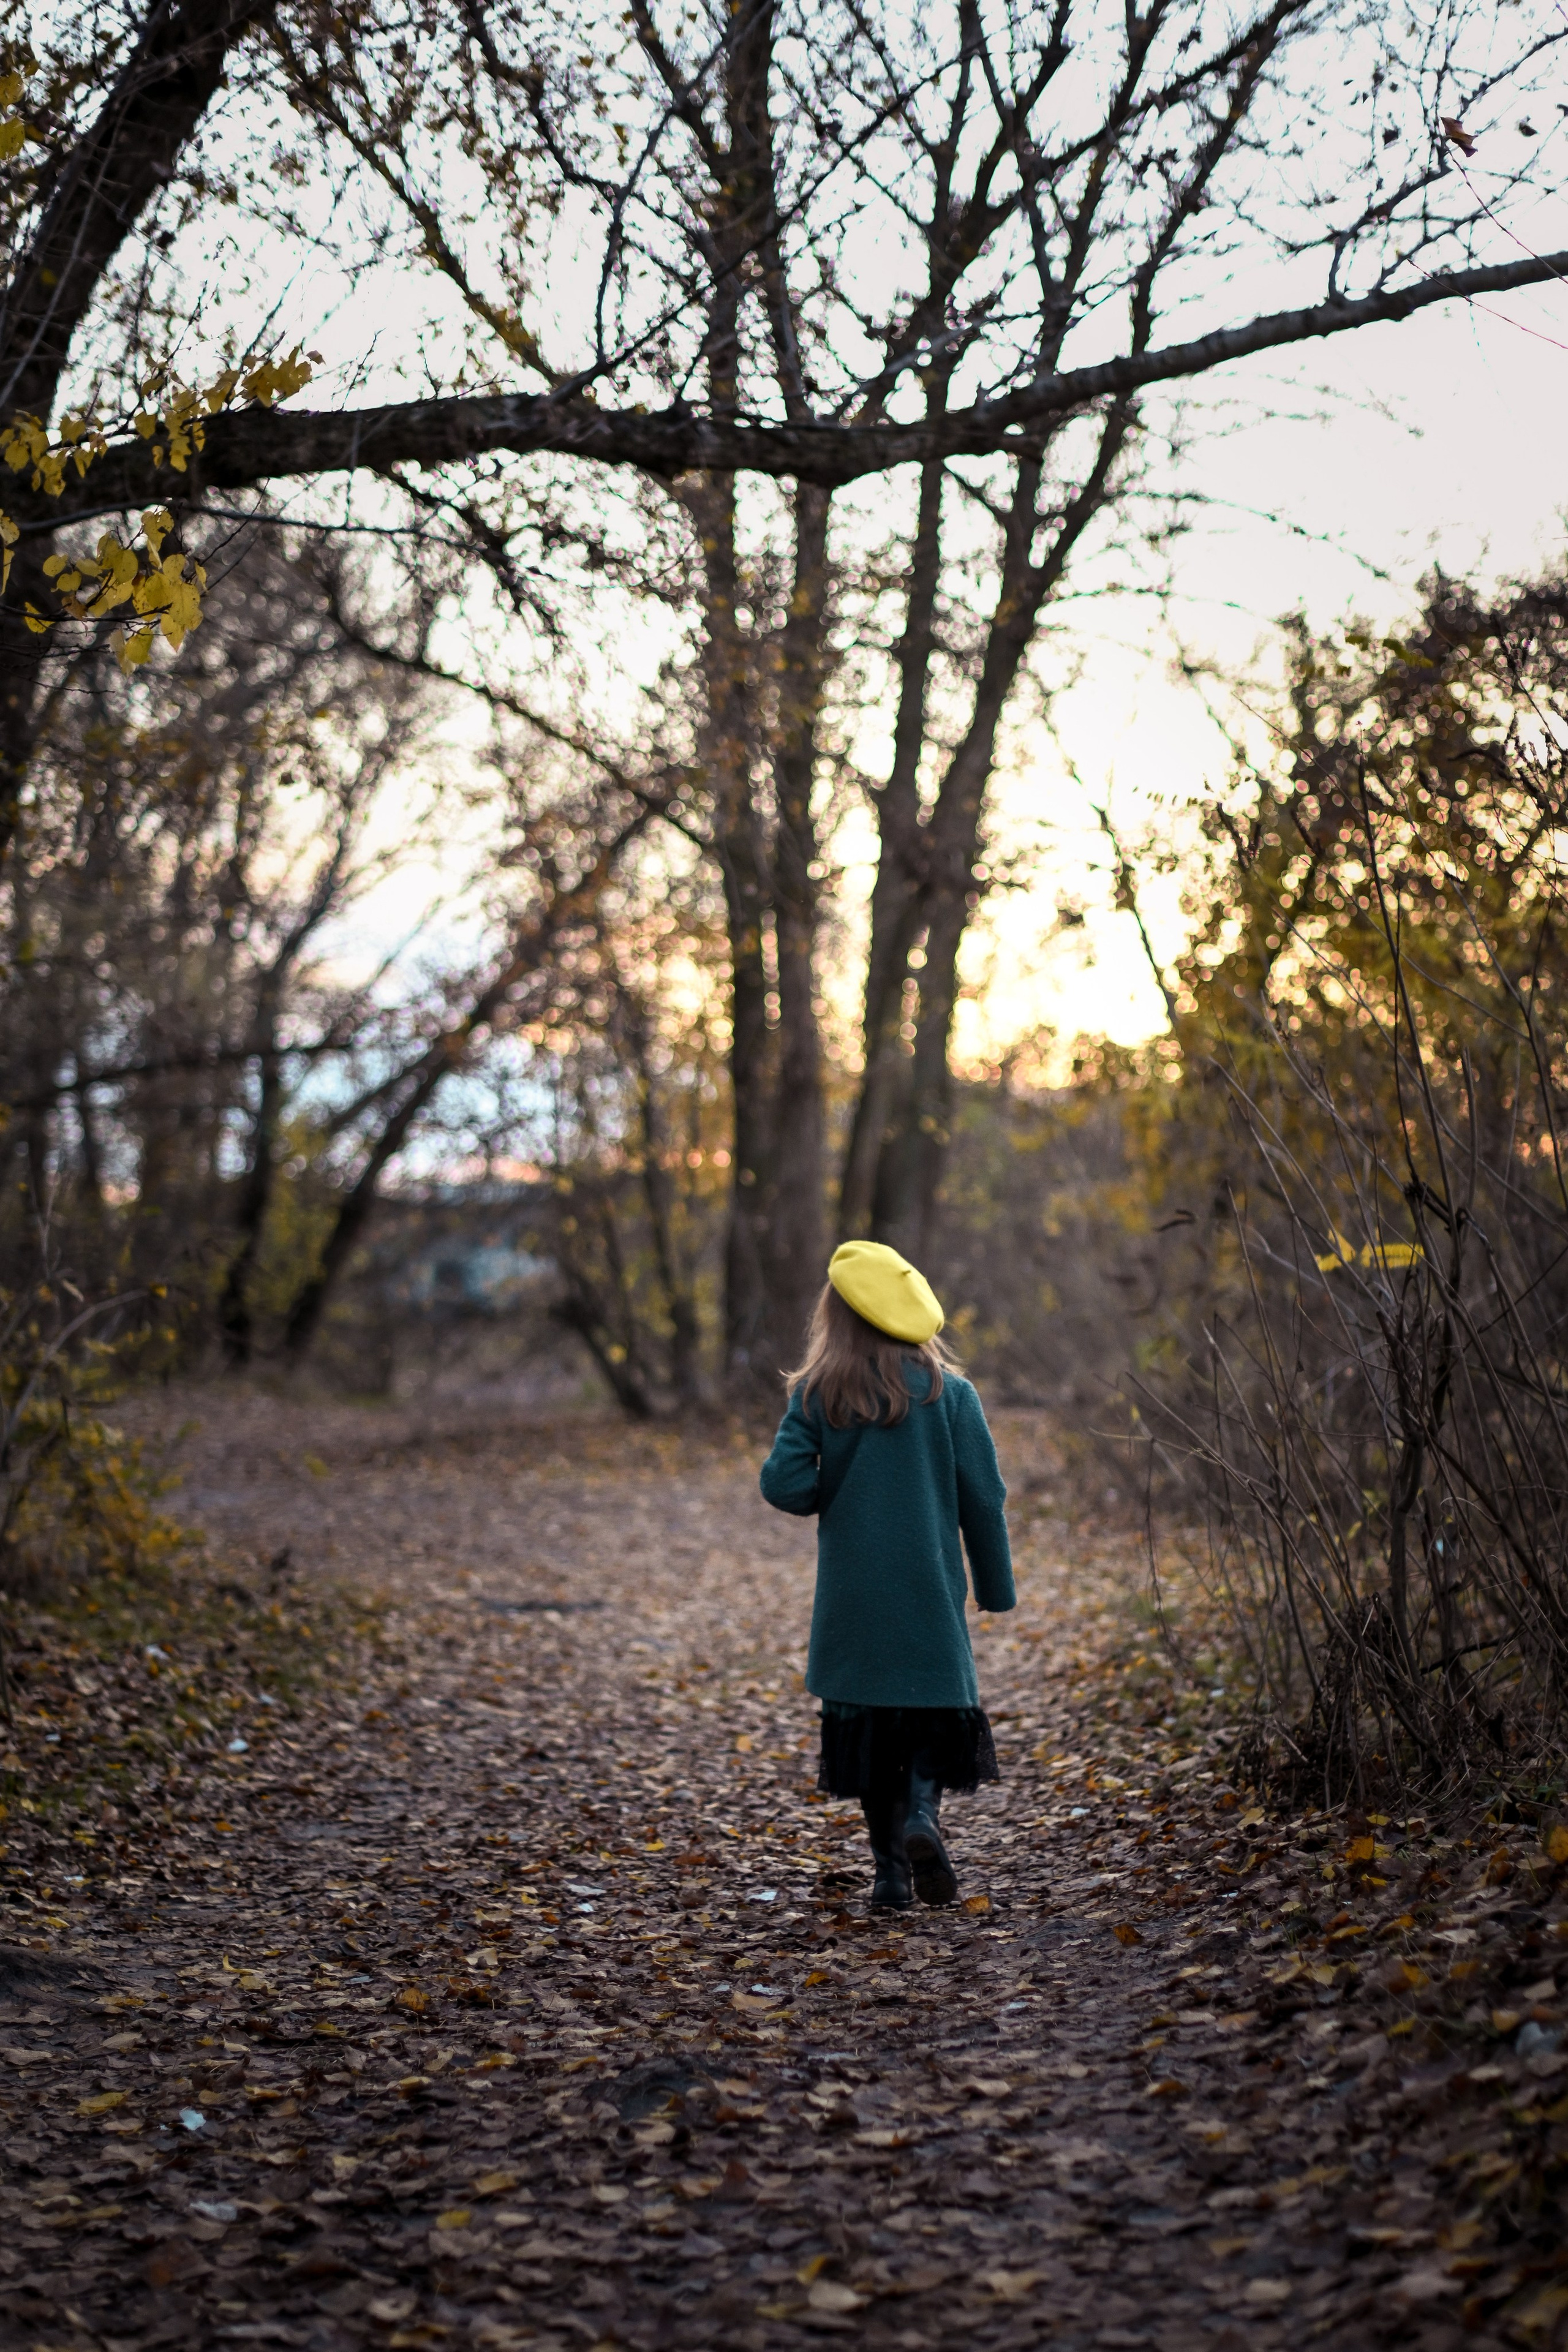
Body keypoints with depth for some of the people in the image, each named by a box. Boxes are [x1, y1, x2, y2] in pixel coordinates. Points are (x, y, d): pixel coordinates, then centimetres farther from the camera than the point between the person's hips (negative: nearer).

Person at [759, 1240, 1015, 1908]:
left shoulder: (815, 1395, -4)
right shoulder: (948, 1392, -3)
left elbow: (784, 1484, -12)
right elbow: (984, 1497, -2)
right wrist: (995, 1587, 7)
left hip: (852, 1600, 1)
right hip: (929, 1595, 0)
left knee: (865, 1720, 10)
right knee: (937, 1710, 11)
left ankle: (891, 1868, 8)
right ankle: (921, 1809, -16)